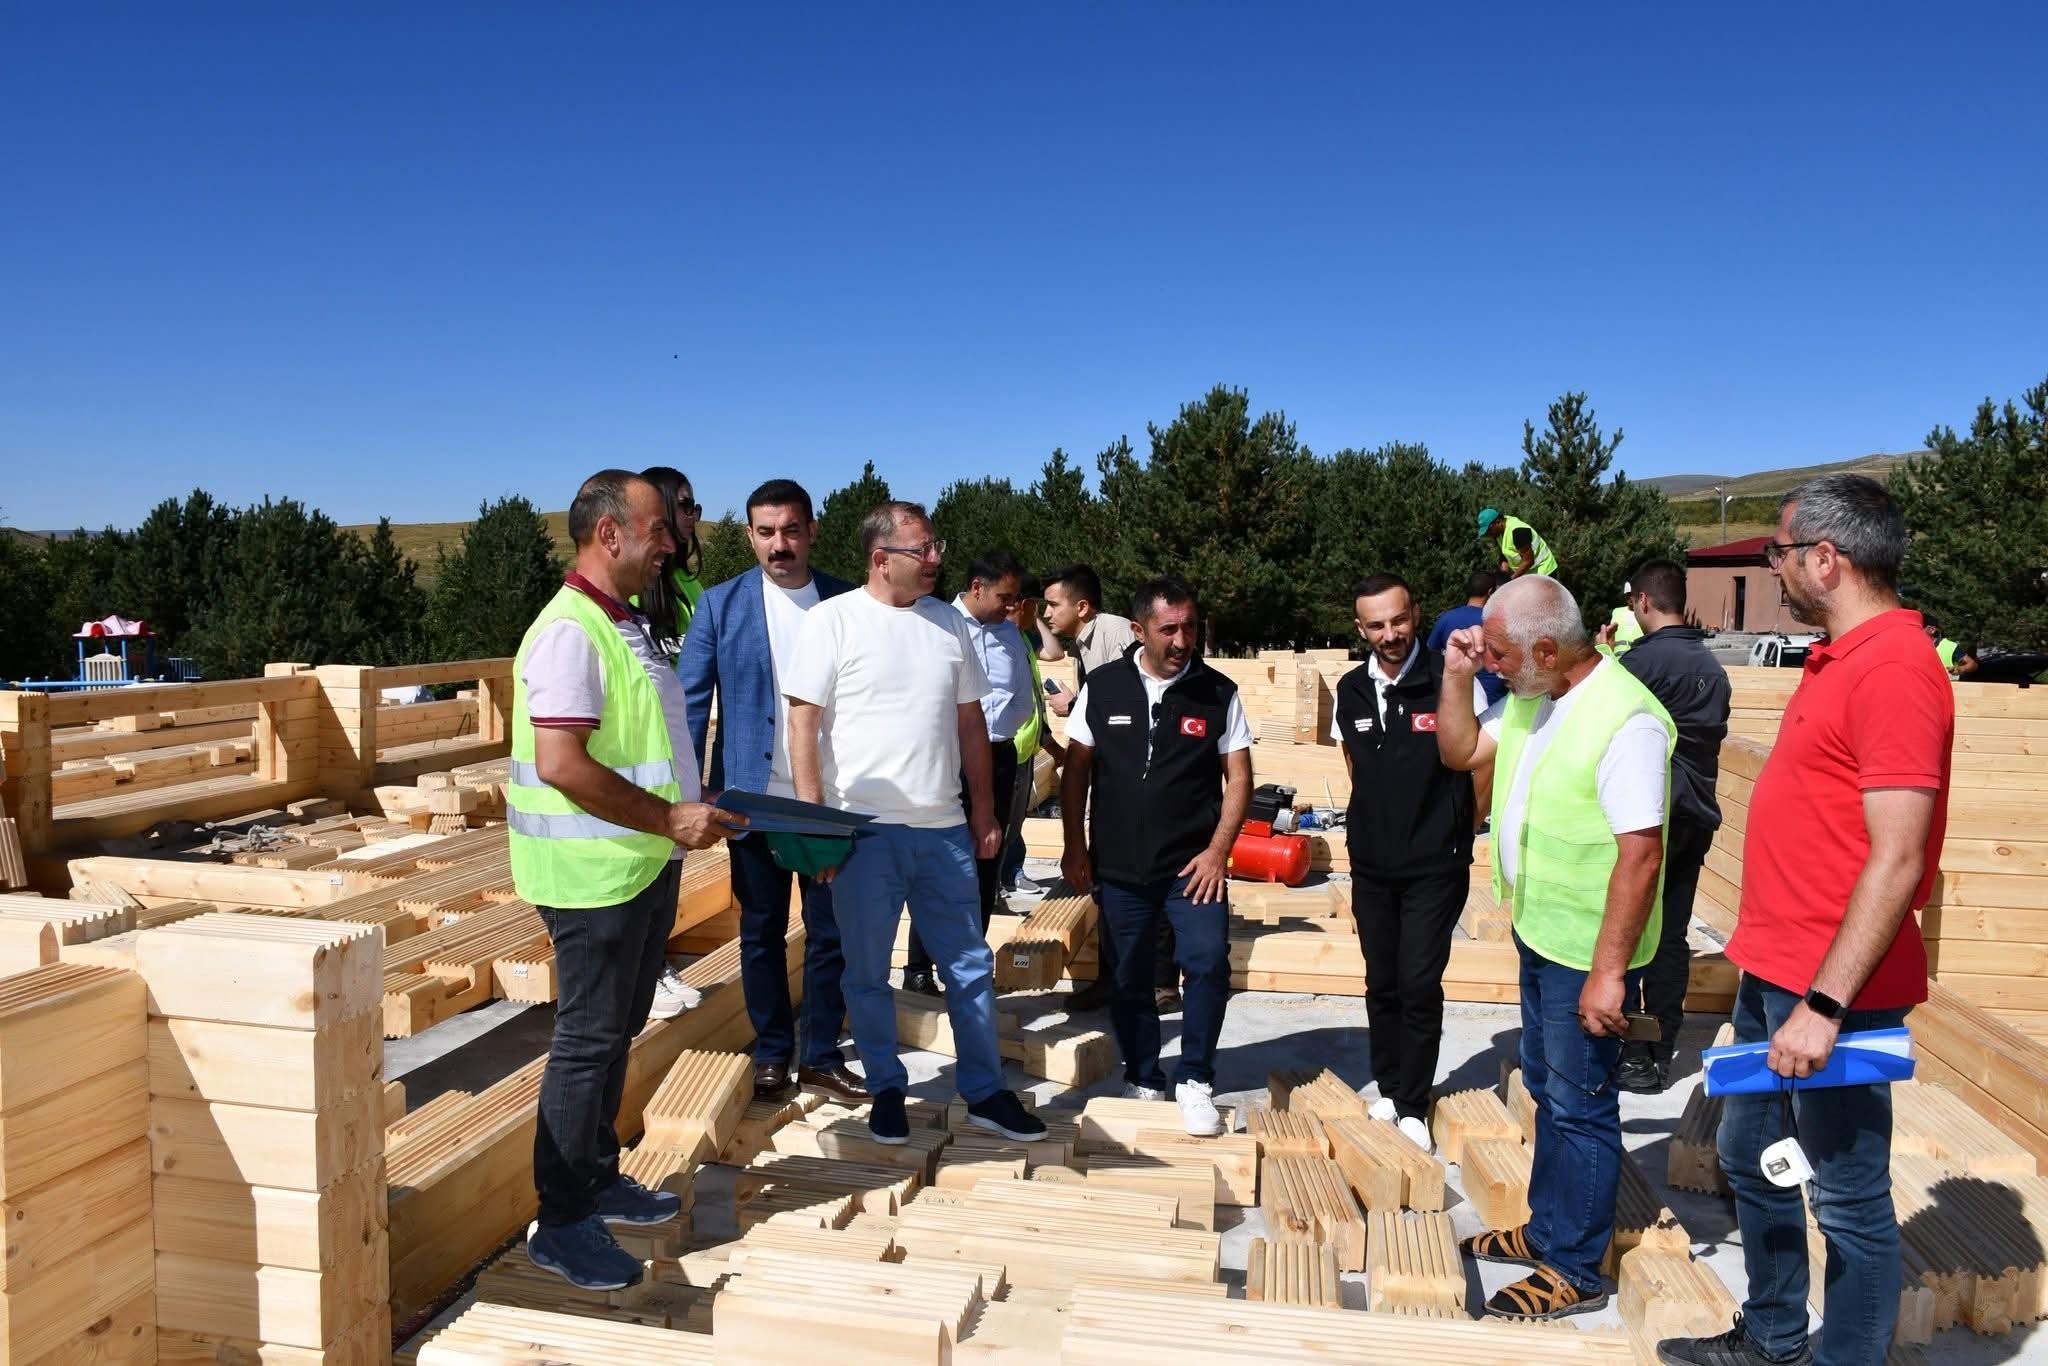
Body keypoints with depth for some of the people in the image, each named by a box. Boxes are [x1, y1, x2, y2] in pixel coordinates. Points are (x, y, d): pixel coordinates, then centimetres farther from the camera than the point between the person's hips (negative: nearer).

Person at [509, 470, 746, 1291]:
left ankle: (598, 1180, 33)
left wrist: (689, 811, 9)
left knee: (617, 1032, 19)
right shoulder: (569, 631, -19)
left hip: (643, 864, 9)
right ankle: (562, 1224, 14)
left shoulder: (626, 625, 12)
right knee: (588, 1042, 1)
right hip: (594, 873, -9)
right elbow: (560, 762, -27)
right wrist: (669, 819, -21)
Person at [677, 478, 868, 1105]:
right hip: (754, 795, 0)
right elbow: (691, 699, -3)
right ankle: (771, 1053, 26)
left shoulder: (846, 603, -1)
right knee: (761, 932, 11)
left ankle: (820, 1055, 23)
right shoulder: (721, 604, -2)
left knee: (831, 930, 8)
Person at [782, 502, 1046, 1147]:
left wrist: (984, 810, 12)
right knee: (867, 973, 9)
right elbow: (803, 721, -8)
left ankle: (984, 1092, 25)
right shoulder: (833, 620, -6)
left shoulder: (948, 622, 8)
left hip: (944, 829, 4)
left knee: (971, 966, 11)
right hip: (864, 828, -4)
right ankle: (886, 1089, 27)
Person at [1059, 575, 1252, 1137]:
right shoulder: (1102, 687, 0)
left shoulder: (1218, 693, -3)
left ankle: (1195, 1080, 4)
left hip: (1194, 863, -1)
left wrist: (1218, 849, -9)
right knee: (1130, 980, 10)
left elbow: (1238, 776, 0)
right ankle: (1143, 1083, 29)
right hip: (1119, 865, 1)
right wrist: (1075, 847, 2)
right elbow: (1076, 770, 5)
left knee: (1209, 961, -16)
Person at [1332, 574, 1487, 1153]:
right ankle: (1388, 1090, 28)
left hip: (1435, 865, -4)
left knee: (1420, 985, -2)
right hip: (1371, 863, 4)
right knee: (1382, 984, 13)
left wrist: (1446, 826, -6)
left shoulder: (1451, 680, -13)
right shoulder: (1351, 691, 2)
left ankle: (1413, 1106, 12)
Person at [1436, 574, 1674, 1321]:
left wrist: (1608, 971, -25)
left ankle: (1575, 1270, 20)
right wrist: (1457, 675, -3)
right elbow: (1458, 752, 13)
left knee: (1579, 1108, 5)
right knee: (1546, 1090, 21)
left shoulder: (1623, 720, -25)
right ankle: (1548, 1229, 37)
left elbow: (1640, 855, -26)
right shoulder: (1529, 697, 2)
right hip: (1538, 935, 9)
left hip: (1586, 953, -9)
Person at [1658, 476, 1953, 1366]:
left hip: (1832, 991, -10)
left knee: (1847, 1196, 6)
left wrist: (1823, 1005, -25)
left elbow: (1897, 861, -24)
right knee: (1750, 1158, 21)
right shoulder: (1838, 658, 11)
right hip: (1773, 971, 10)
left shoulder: (1893, 667, -19)